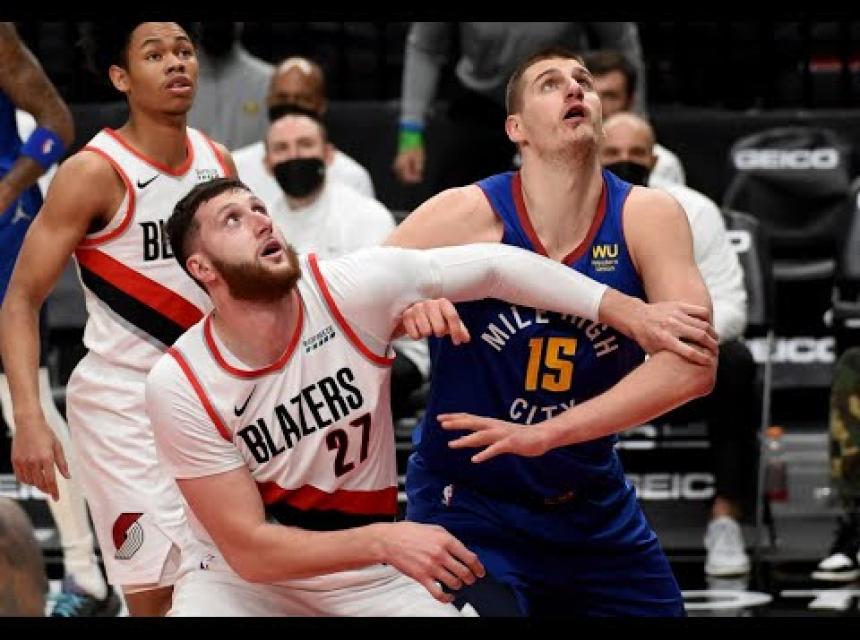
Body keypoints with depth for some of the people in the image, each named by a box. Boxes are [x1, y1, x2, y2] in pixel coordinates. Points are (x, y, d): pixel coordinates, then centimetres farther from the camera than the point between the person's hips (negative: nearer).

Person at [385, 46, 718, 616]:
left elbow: (693, 363, -22)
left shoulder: (648, 217, -11)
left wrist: (545, 434, -29)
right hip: (467, 503, -3)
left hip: (593, 505, 3)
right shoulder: (465, 216, -15)